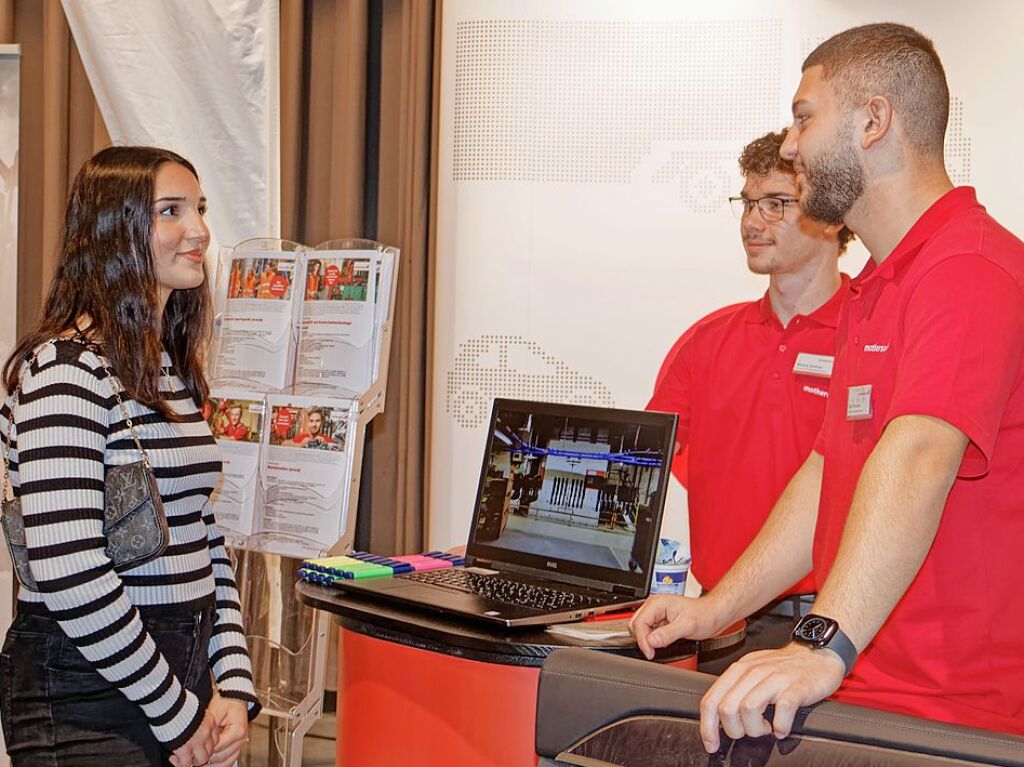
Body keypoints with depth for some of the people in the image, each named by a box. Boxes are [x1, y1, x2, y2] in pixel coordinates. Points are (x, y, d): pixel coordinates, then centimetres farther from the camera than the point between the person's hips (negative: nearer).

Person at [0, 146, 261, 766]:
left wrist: (233, 686, 1)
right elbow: (68, 573, -23)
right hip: (85, 696, -8)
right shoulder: (68, 366, -16)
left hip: (184, 667, 8)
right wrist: (178, 713, -15)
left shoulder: (174, 368, 10)